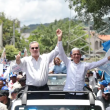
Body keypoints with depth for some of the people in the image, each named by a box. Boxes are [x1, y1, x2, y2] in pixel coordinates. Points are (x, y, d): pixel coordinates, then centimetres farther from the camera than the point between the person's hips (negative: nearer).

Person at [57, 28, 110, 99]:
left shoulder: (85, 65, 6)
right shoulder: (69, 64, 6)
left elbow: (97, 64, 0)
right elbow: (61, 53, -1)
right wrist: (60, 39, -11)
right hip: (68, 94, 0)